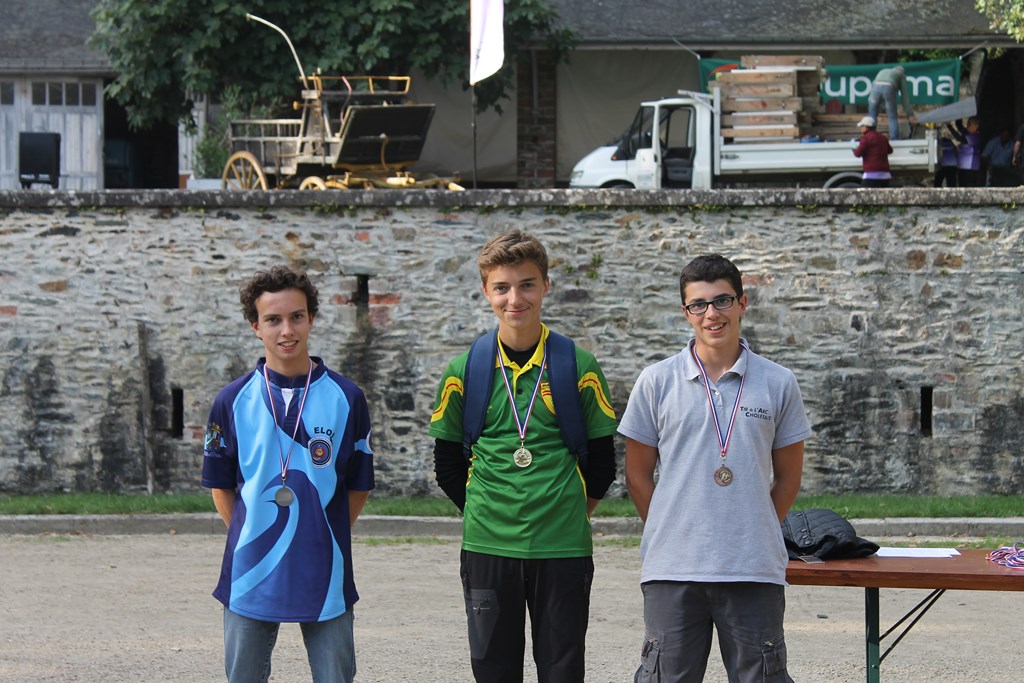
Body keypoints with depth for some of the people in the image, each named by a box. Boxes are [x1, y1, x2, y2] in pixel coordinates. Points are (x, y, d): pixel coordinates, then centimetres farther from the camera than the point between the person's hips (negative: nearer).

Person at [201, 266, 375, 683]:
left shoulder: (345, 398, 0)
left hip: (325, 579, -1)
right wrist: (249, 538, 3)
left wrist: (322, 538, 2)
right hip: (251, 578, 1)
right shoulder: (233, 401, 2)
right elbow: (220, 485, 9)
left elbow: (358, 487, 6)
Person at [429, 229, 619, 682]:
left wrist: (572, 513, 6)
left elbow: (601, 461, 8)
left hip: (562, 548, -1)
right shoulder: (464, 372, 3)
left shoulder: (579, 367, 0)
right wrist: (482, 513, 6)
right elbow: (448, 465, 10)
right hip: (487, 547, 1)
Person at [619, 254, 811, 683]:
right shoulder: (656, 382, 3)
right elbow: (638, 474, 9)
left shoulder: (778, 384, 5)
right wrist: (670, 535, 5)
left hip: (755, 569, 0)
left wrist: (754, 535, 8)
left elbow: (787, 477, 12)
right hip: (672, 569, 0)